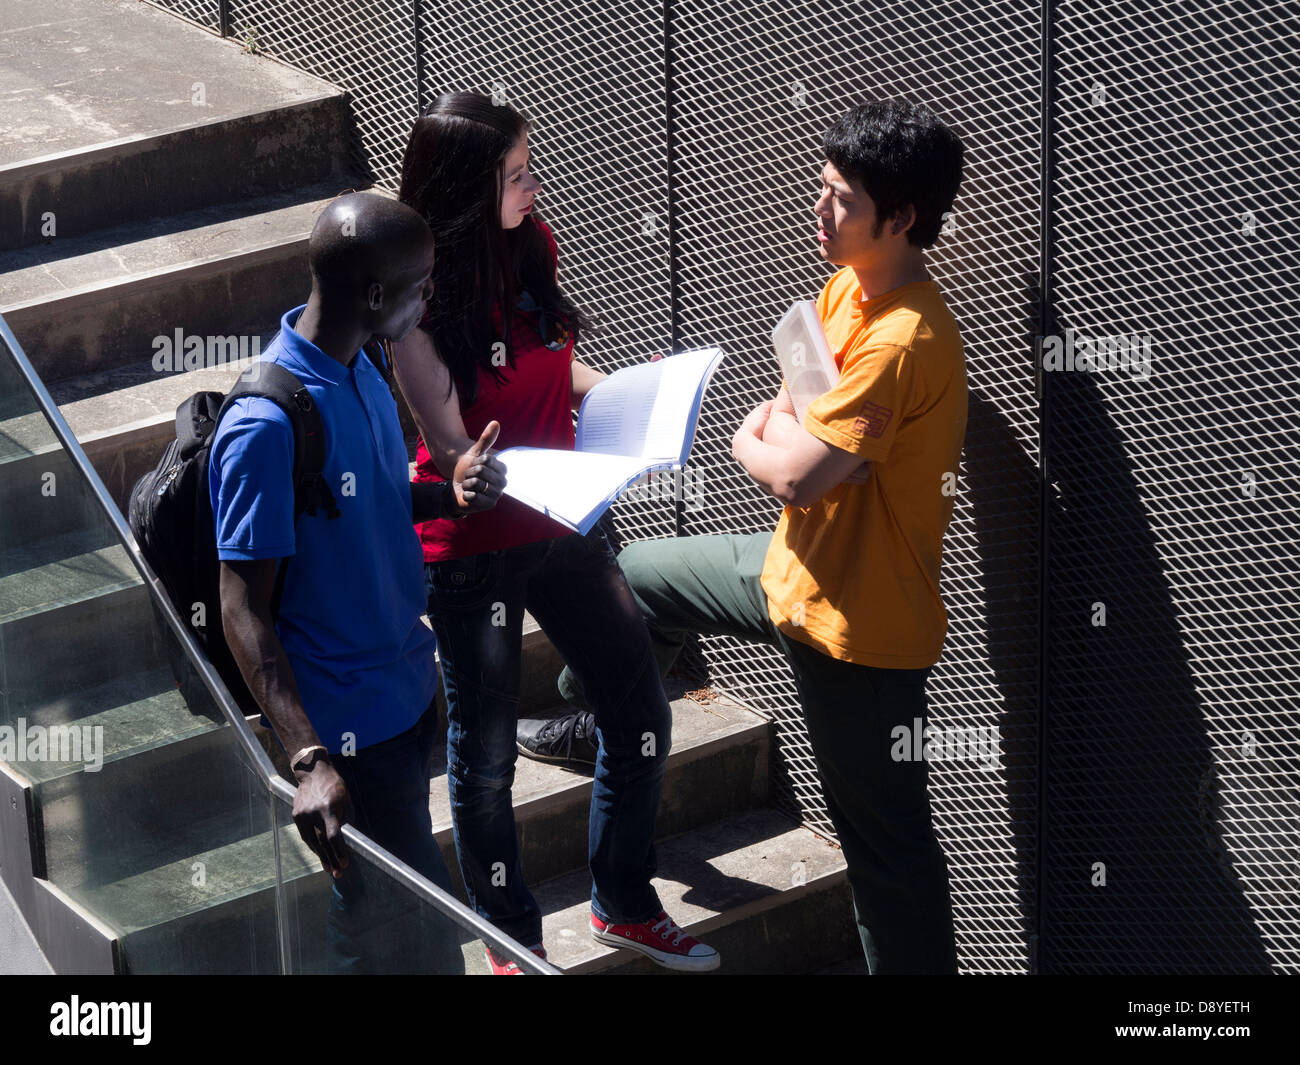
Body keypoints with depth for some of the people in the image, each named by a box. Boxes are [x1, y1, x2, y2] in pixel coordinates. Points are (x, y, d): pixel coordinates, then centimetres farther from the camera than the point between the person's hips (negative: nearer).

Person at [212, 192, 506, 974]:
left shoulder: (360, 369, 1)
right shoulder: (267, 428, -27)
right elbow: (244, 614, -24)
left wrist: (450, 494, -1)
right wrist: (310, 760, -33)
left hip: (408, 684, 8)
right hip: (349, 729, -8)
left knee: (378, 914, 19)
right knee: (416, 935, 0)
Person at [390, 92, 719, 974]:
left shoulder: (533, 246, -2)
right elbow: (454, 450, -21)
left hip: (561, 526, 7)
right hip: (472, 547, -6)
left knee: (641, 715, 13)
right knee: (487, 756, 9)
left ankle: (625, 903, 35)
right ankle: (515, 943, 29)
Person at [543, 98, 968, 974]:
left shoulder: (904, 342, -30)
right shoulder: (847, 287, 1)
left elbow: (796, 476, -30)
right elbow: (797, 395, 17)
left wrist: (755, 442, -7)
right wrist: (788, 432, -7)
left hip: (858, 621, -10)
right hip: (799, 569, 10)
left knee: (883, 838, 1)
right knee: (642, 575, 28)